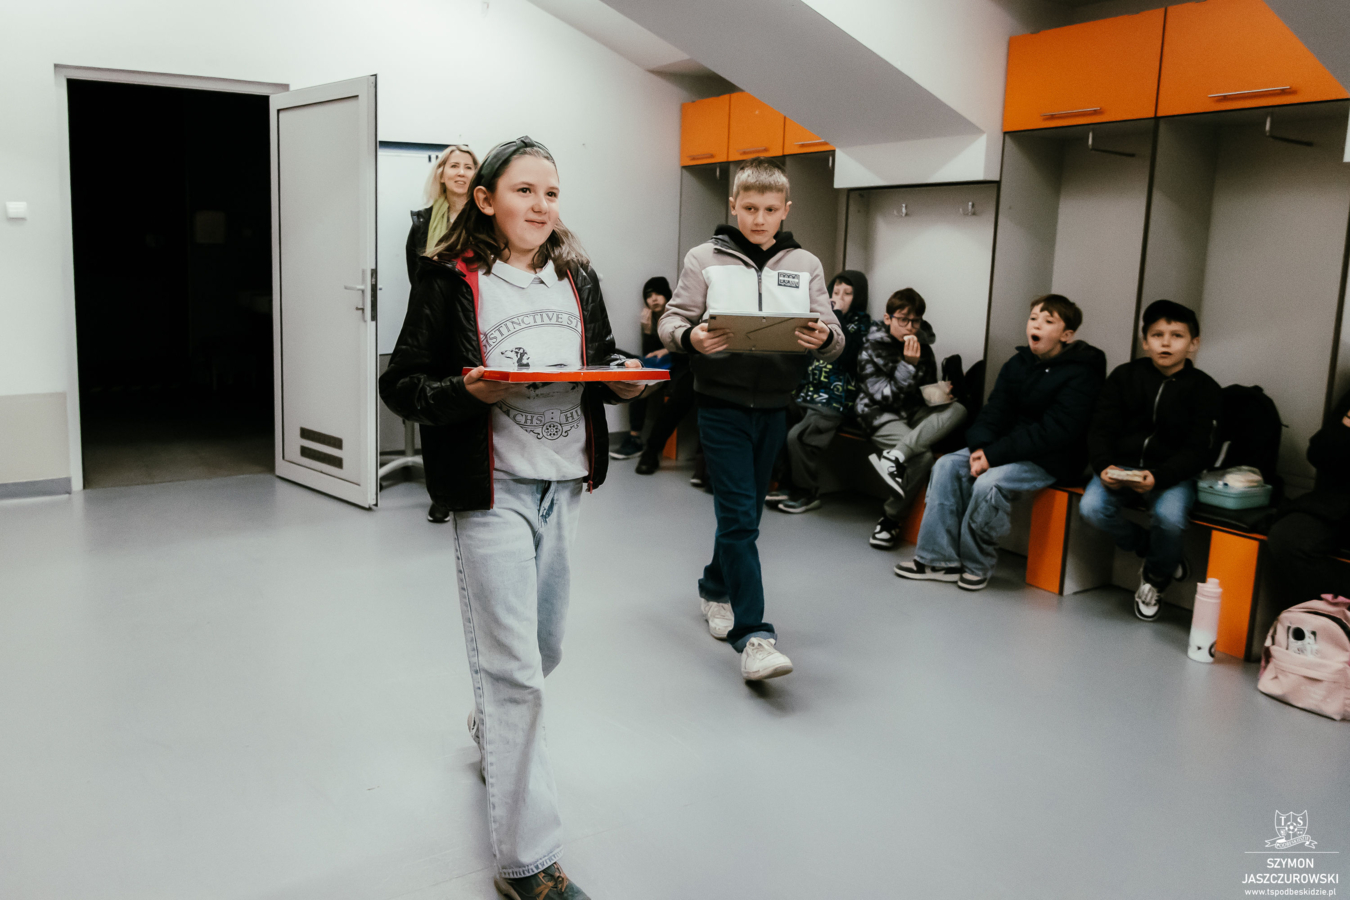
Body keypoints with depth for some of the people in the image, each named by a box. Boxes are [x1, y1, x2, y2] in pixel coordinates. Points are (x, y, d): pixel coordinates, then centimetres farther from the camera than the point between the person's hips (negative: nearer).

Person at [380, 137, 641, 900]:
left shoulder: (577, 278, 10)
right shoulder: (451, 282, -5)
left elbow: (602, 360, 20)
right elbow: (401, 385, -5)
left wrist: (621, 378, -3)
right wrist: (468, 392, -23)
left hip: (564, 484, 6)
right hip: (493, 490, -6)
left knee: (544, 648, 19)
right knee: (515, 671, -4)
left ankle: (490, 728, 53)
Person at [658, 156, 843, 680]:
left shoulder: (805, 266, 7)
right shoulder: (705, 259, 0)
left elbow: (834, 339, 2)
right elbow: (671, 322, -2)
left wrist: (823, 339, -21)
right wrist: (691, 338, -25)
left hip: (774, 406, 4)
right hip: (722, 405, -4)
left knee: (745, 511, 16)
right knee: (739, 516, -8)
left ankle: (715, 589, 40)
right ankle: (753, 636, -7)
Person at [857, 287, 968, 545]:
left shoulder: (923, 348, 12)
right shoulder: (872, 351, -4)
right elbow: (883, 396, -12)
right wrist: (909, 365, -21)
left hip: (914, 413, 6)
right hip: (881, 416, -6)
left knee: (958, 410, -25)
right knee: (922, 456, -32)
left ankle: (896, 455, -36)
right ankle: (890, 518, -18)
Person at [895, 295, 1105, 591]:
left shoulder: (1080, 375, -13)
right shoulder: (1017, 364, 10)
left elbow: (1053, 432, -22)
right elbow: (994, 411, 5)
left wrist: (994, 454, -24)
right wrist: (980, 446, -18)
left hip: (1052, 460, -7)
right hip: (1012, 448, 7)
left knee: (989, 483, -30)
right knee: (947, 465, -11)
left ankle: (976, 565, -10)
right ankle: (939, 558, -12)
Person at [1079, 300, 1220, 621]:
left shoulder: (1204, 388, -1)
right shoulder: (1124, 376, 5)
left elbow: (1198, 450, -7)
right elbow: (1100, 429, 2)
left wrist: (1157, 477, -26)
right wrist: (1104, 466, -20)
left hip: (1173, 474, -2)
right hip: (1122, 467, 2)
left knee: (1169, 516, -32)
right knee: (1091, 508, -26)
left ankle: (1155, 576, 2)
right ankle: (1148, 548, 3)